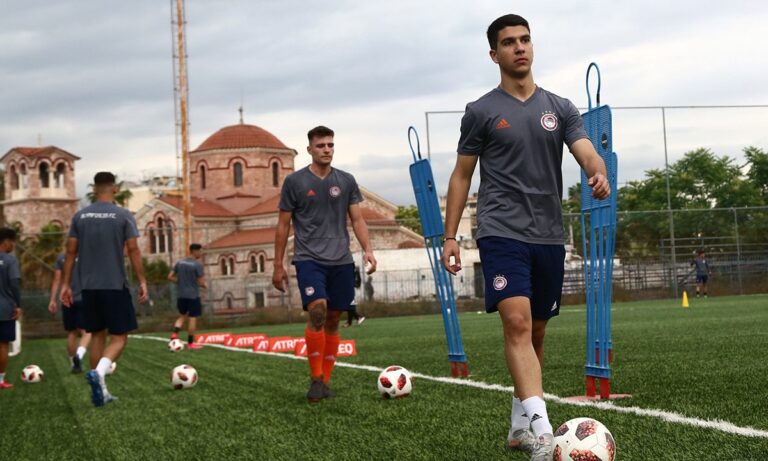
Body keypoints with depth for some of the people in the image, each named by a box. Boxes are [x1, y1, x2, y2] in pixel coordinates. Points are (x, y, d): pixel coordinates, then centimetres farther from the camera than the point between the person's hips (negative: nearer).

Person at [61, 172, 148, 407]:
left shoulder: (80, 216, 5)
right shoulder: (123, 215, -5)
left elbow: (71, 252, 5)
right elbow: (133, 250, -8)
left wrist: (66, 284, 10)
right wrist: (142, 282, -2)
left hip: (89, 287, 4)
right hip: (115, 286, -4)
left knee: (97, 335, 14)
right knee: (119, 337, 2)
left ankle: (101, 391, 13)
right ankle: (98, 372, -25)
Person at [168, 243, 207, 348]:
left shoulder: (179, 263, 6)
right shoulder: (198, 265, -12)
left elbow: (170, 277, 7)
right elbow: (201, 283, -13)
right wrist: (203, 285, 9)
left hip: (181, 295, 6)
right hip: (193, 295, -6)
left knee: (182, 315, 19)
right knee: (193, 318, 2)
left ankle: (175, 334, -2)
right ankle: (190, 343, 6)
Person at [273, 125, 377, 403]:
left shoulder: (346, 181, 10)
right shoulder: (295, 182, 2)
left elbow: (357, 219, 9)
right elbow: (283, 225, 6)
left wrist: (367, 250, -7)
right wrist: (278, 265, 4)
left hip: (341, 261, 4)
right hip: (308, 259, -3)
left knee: (333, 320, 6)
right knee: (317, 311, -21)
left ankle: (325, 380, 15)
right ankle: (316, 378, -12)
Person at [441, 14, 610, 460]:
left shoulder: (560, 108, 11)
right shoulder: (482, 111, 4)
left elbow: (587, 152, -3)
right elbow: (462, 175, 7)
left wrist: (599, 173, -28)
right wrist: (450, 235, 1)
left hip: (549, 236, 4)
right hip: (502, 233, -4)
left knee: (536, 332, 11)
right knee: (518, 323, -20)